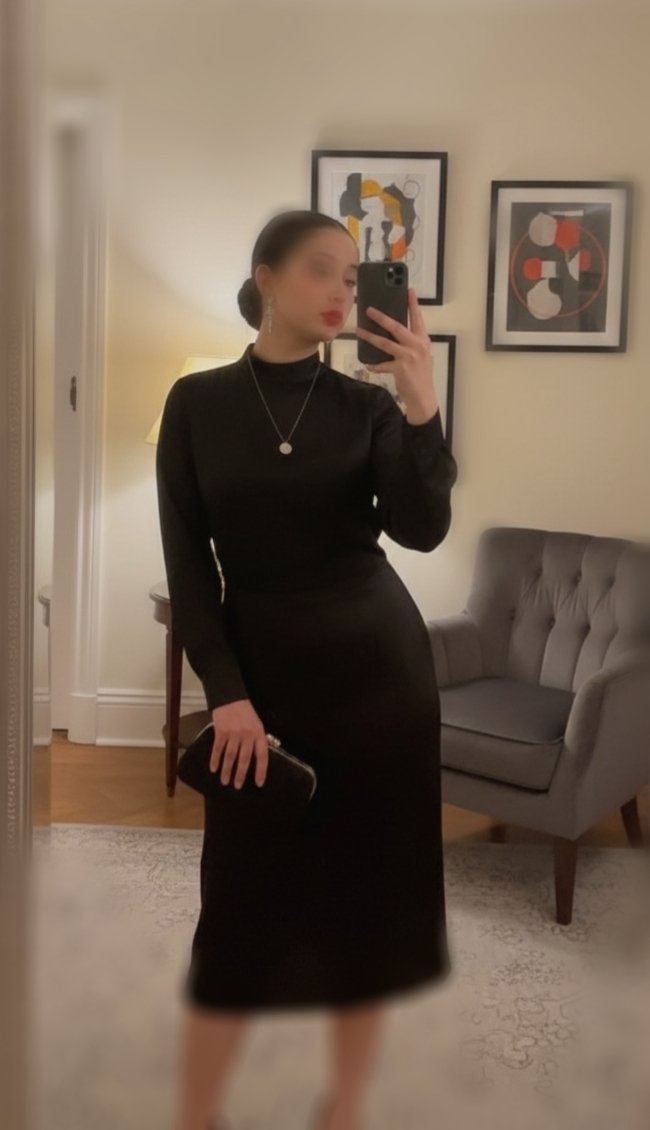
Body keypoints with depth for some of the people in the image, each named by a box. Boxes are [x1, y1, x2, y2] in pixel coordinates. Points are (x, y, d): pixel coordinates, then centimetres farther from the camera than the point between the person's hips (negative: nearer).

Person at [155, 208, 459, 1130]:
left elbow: (422, 530, -12)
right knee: (243, 902, 2)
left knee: (371, 890, 8)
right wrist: (225, 691, -11)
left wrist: (422, 403, -23)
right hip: (262, 666, -1)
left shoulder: (367, 404, 3)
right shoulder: (197, 403, 0)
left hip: (379, 660, 2)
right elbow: (188, 565, -3)